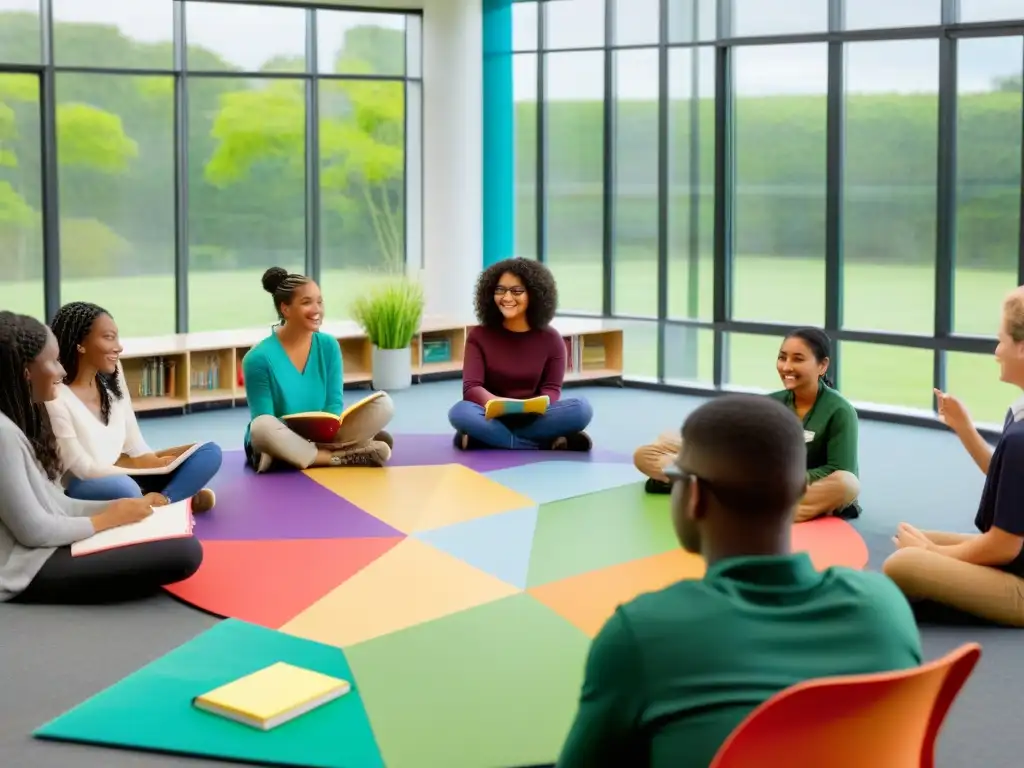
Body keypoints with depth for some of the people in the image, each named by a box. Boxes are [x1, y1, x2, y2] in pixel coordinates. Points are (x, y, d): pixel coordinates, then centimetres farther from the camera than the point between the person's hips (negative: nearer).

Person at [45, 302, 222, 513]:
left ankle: (160, 502, -27)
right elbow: (84, 469, -17)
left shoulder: (111, 382, 6)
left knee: (210, 453, -6)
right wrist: (140, 465, -14)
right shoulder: (55, 398, -17)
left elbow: (136, 447, 6)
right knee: (121, 488, -42)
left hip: (124, 475, 8)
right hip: (84, 489, -8)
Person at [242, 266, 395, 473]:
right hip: (282, 444, -4)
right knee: (263, 427, -40)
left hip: (322, 438, 4)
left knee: (383, 404, -13)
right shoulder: (260, 358, -14)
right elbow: (264, 424, -15)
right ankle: (342, 458, -23)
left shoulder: (329, 346, 0)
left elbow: (334, 404, 0)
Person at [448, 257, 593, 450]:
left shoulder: (550, 338, 3)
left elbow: (552, 390, -2)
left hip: (533, 419, 0)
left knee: (581, 408, -27)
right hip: (494, 418, 0)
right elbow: (471, 388, -9)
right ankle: (549, 444, -32)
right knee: (460, 412, -35)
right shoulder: (479, 336, 1)